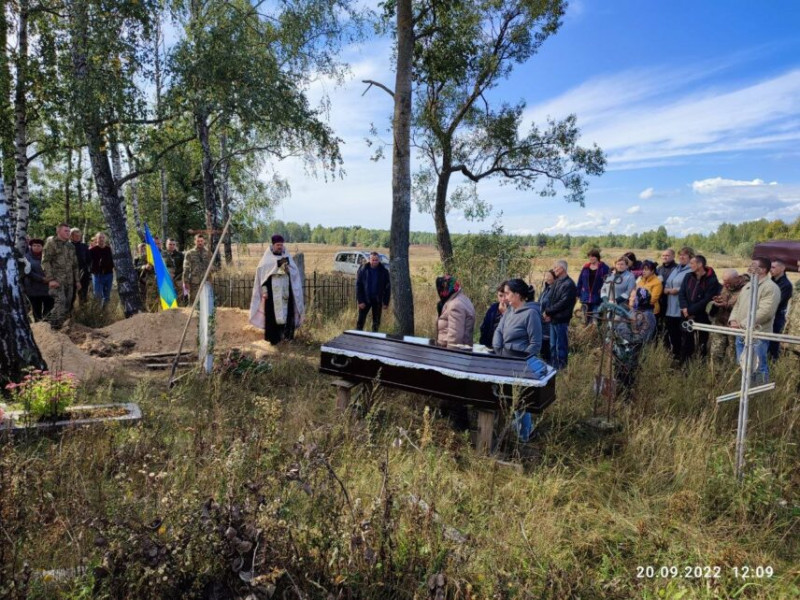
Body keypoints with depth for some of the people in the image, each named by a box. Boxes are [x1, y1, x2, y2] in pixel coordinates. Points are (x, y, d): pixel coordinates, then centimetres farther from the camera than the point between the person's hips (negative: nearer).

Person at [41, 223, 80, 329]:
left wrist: (77, 280, 19)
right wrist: (50, 279, -16)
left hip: (69, 281, 7)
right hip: (57, 280, -6)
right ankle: (54, 326, -14)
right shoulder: (51, 243, -1)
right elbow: (45, 262, -8)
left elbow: (75, 265, 24)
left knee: (68, 305, 5)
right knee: (60, 302, -19)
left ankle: (60, 325, 15)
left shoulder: (71, 246, 18)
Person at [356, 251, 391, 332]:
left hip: (378, 300, 1)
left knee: (376, 323, 9)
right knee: (360, 321, 1)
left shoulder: (384, 271, -5)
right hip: (365, 299, -1)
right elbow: (358, 285, -5)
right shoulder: (363, 269, -7)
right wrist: (360, 301, -11)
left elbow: (387, 288, 0)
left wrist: (386, 302, -4)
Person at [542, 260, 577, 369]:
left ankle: (561, 367, 8)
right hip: (553, 319, 8)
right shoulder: (556, 282, 13)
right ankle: (554, 366, 25)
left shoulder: (569, 284, -12)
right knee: (553, 345, 15)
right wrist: (548, 313, -2)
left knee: (561, 345, -1)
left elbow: (563, 303, -18)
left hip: (561, 320, -8)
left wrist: (548, 311, -12)